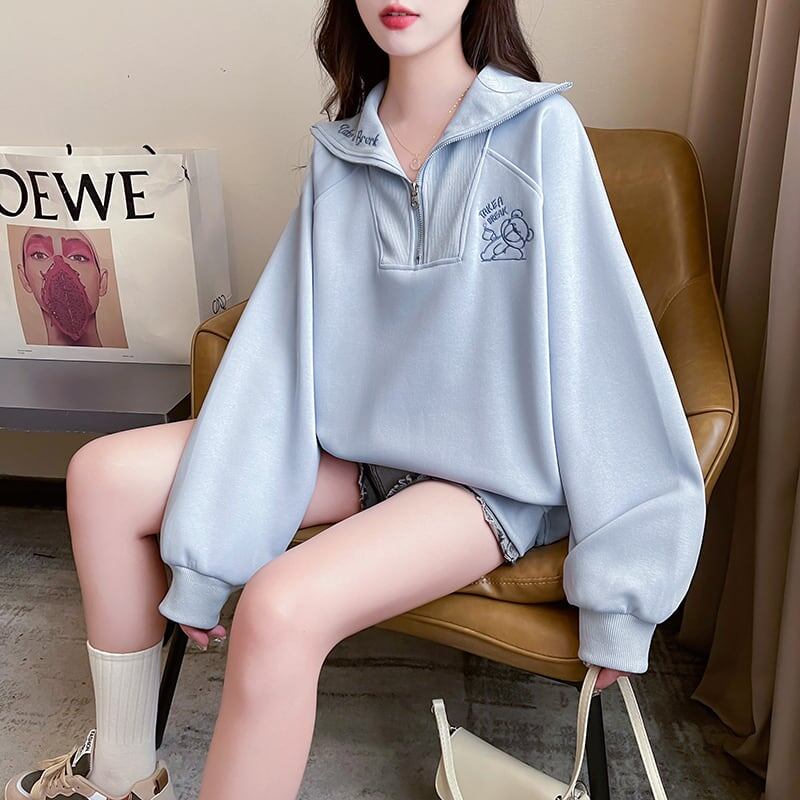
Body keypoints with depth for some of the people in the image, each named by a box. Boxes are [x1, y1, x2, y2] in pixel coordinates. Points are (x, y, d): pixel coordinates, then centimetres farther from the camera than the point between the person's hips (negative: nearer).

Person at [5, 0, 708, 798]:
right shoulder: (340, 150, 1)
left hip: (491, 476, -5)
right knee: (104, 477, -3)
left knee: (279, 611, -30)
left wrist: (618, 588, -13)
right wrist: (199, 553, -8)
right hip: (358, 441, 5)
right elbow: (280, 343, -6)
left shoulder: (540, 132, -11)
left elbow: (603, 353, -13)